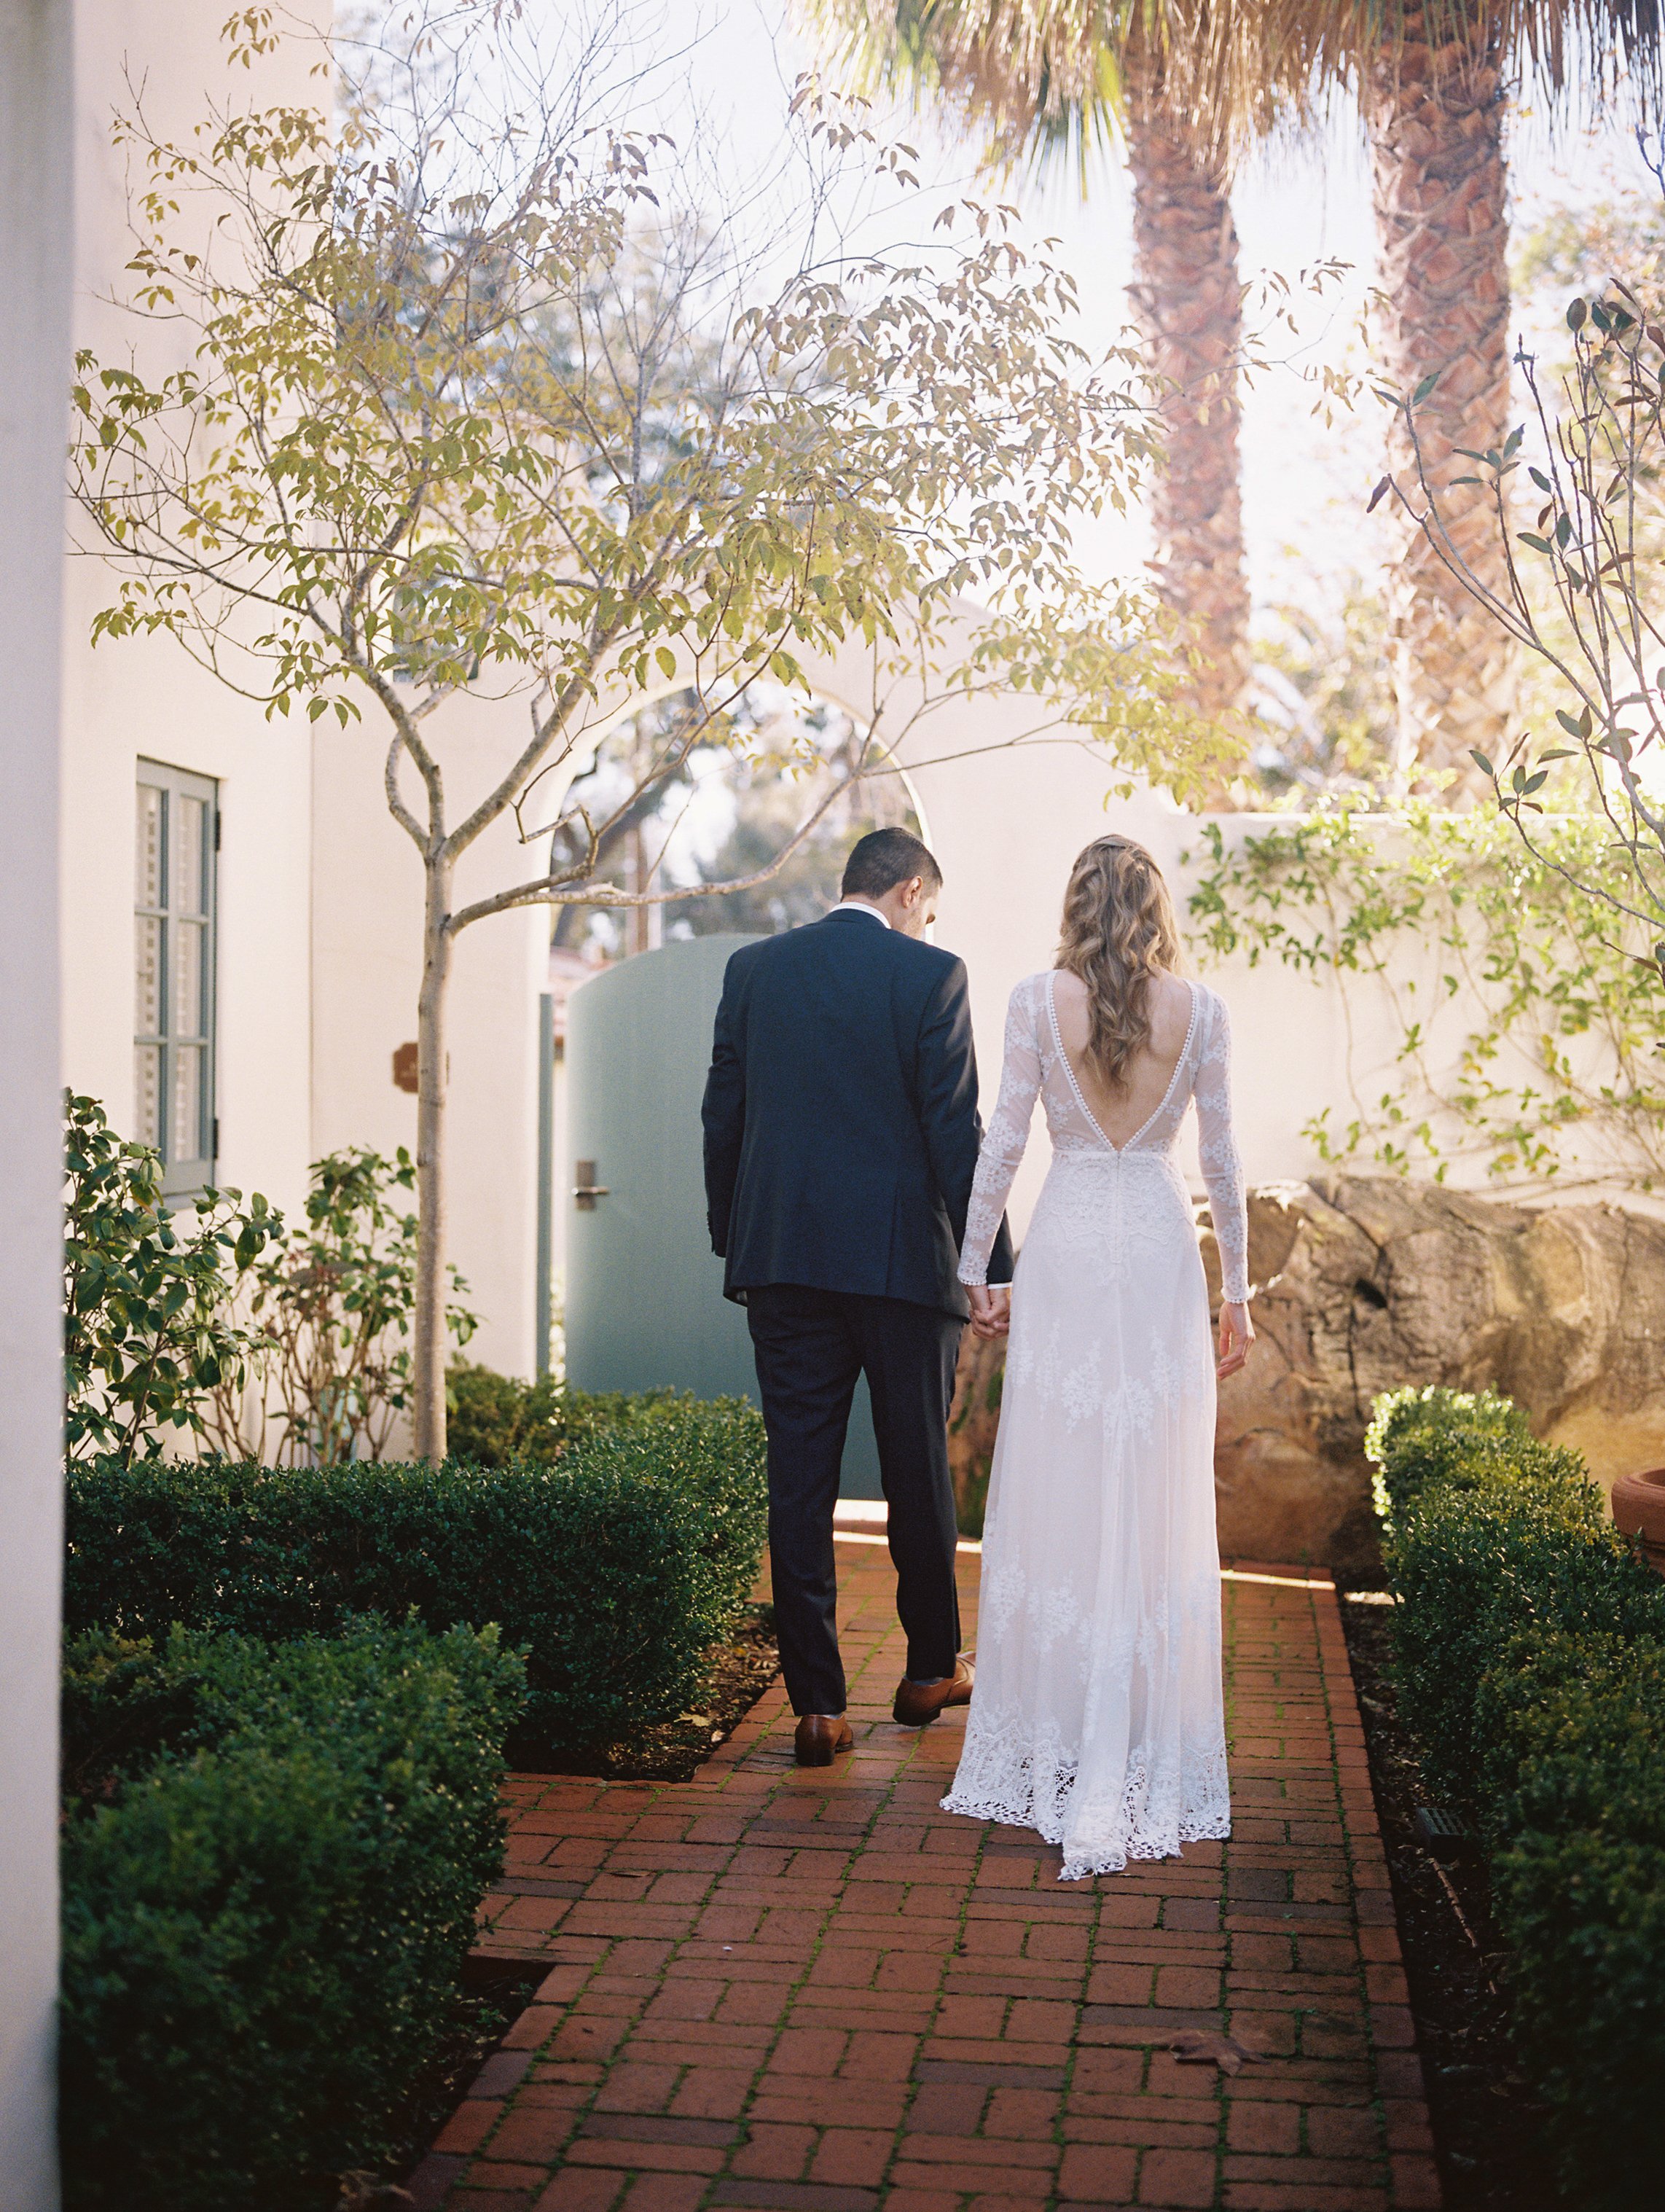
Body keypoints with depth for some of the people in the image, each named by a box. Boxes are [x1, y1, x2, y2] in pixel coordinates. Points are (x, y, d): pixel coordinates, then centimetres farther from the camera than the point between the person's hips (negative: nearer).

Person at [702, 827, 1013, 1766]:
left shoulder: (755, 968, 6)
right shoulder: (931, 975, -6)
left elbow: (723, 1117, 8)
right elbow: (957, 1131, -9)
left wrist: (733, 1243, 17)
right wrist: (995, 1260, -5)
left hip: (783, 1260, 3)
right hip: (903, 1257, -3)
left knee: (801, 1479, 4)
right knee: (919, 1471, 13)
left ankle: (818, 1704, 4)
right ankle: (932, 1669, 29)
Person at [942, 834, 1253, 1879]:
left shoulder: (1038, 1000, -2)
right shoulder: (1200, 1008, 0)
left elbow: (1004, 1143, -2)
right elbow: (1222, 1161, 2)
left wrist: (976, 1271, 7)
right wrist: (1238, 1292, 11)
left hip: (1065, 1253, -1)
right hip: (1161, 1255, 1)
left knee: (1054, 1503, 7)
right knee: (1156, 1511, 6)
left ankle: (1051, 1742, 15)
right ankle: (1141, 1754, 11)